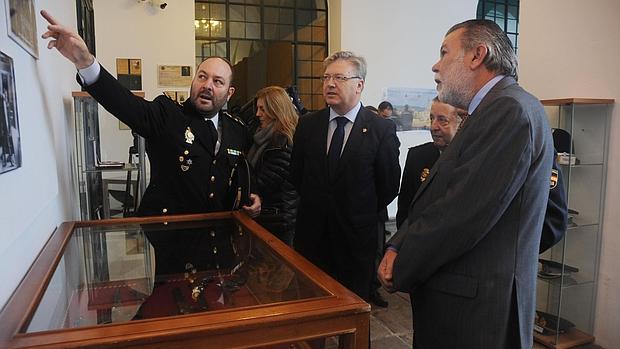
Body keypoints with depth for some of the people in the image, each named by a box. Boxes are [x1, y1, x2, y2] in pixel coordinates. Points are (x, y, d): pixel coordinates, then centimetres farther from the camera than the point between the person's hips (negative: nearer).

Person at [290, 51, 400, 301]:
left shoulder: (382, 129, -8)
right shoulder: (307, 124, 2)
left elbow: (389, 185, -2)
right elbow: (296, 173, 11)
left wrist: (363, 214, 4)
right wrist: (314, 205, 10)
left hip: (356, 236, -2)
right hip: (311, 234, 2)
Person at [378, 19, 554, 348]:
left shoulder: (511, 109, -18)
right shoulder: (489, 111, 12)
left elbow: (463, 214, -24)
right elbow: (433, 199, 8)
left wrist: (400, 271, -12)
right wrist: (397, 247, -5)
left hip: (475, 306, -8)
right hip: (461, 294, 8)